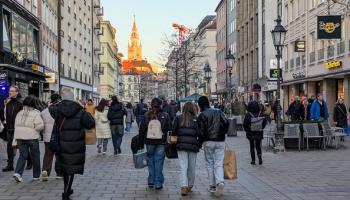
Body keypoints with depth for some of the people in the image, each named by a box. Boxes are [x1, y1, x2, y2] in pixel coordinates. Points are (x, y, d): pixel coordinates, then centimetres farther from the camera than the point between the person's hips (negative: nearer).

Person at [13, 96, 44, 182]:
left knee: (22, 155, 9)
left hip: (20, 138, 4)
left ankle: (17, 172, -10)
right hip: (32, 138, -4)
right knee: (35, 156, 10)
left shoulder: (19, 113, 9)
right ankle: (36, 175, 19)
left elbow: (16, 126, 12)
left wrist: (15, 138, 16)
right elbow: (40, 126, -19)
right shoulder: (35, 113, -9)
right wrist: (35, 129, 2)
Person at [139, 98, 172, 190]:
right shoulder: (165, 116, -5)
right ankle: (158, 183, 5)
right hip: (161, 142, -1)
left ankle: (151, 181, 18)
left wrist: (141, 142, 11)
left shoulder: (146, 116, 0)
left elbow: (141, 130, 3)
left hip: (149, 142, 2)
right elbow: (170, 129, -3)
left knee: (150, 160, 14)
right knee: (159, 161, 4)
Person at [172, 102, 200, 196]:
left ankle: (184, 187, -15)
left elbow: (174, 131, 1)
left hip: (181, 145, 0)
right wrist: (199, 143, 9)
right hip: (193, 146, 0)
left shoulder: (178, 118, 2)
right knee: (191, 167, 12)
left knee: (183, 167, -1)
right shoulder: (196, 119, -2)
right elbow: (199, 133, -7)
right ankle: (190, 186, 23)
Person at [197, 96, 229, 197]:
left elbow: (201, 131, -8)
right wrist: (222, 134, 13)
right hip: (220, 141, 3)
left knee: (210, 164, 9)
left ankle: (212, 186, 9)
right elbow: (226, 123, 0)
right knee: (219, 164, 3)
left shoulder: (202, 115, -5)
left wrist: (200, 142, 4)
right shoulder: (218, 112, 7)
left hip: (209, 142, -3)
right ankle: (220, 182, -20)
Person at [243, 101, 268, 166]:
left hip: (251, 133, -2)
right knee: (258, 146, 14)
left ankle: (253, 160, 9)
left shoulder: (248, 115, -13)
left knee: (252, 147, 9)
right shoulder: (260, 114, -6)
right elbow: (265, 122, 0)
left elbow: (245, 124, -12)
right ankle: (259, 155, -10)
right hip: (259, 133, 2)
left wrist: (246, 130, 6)